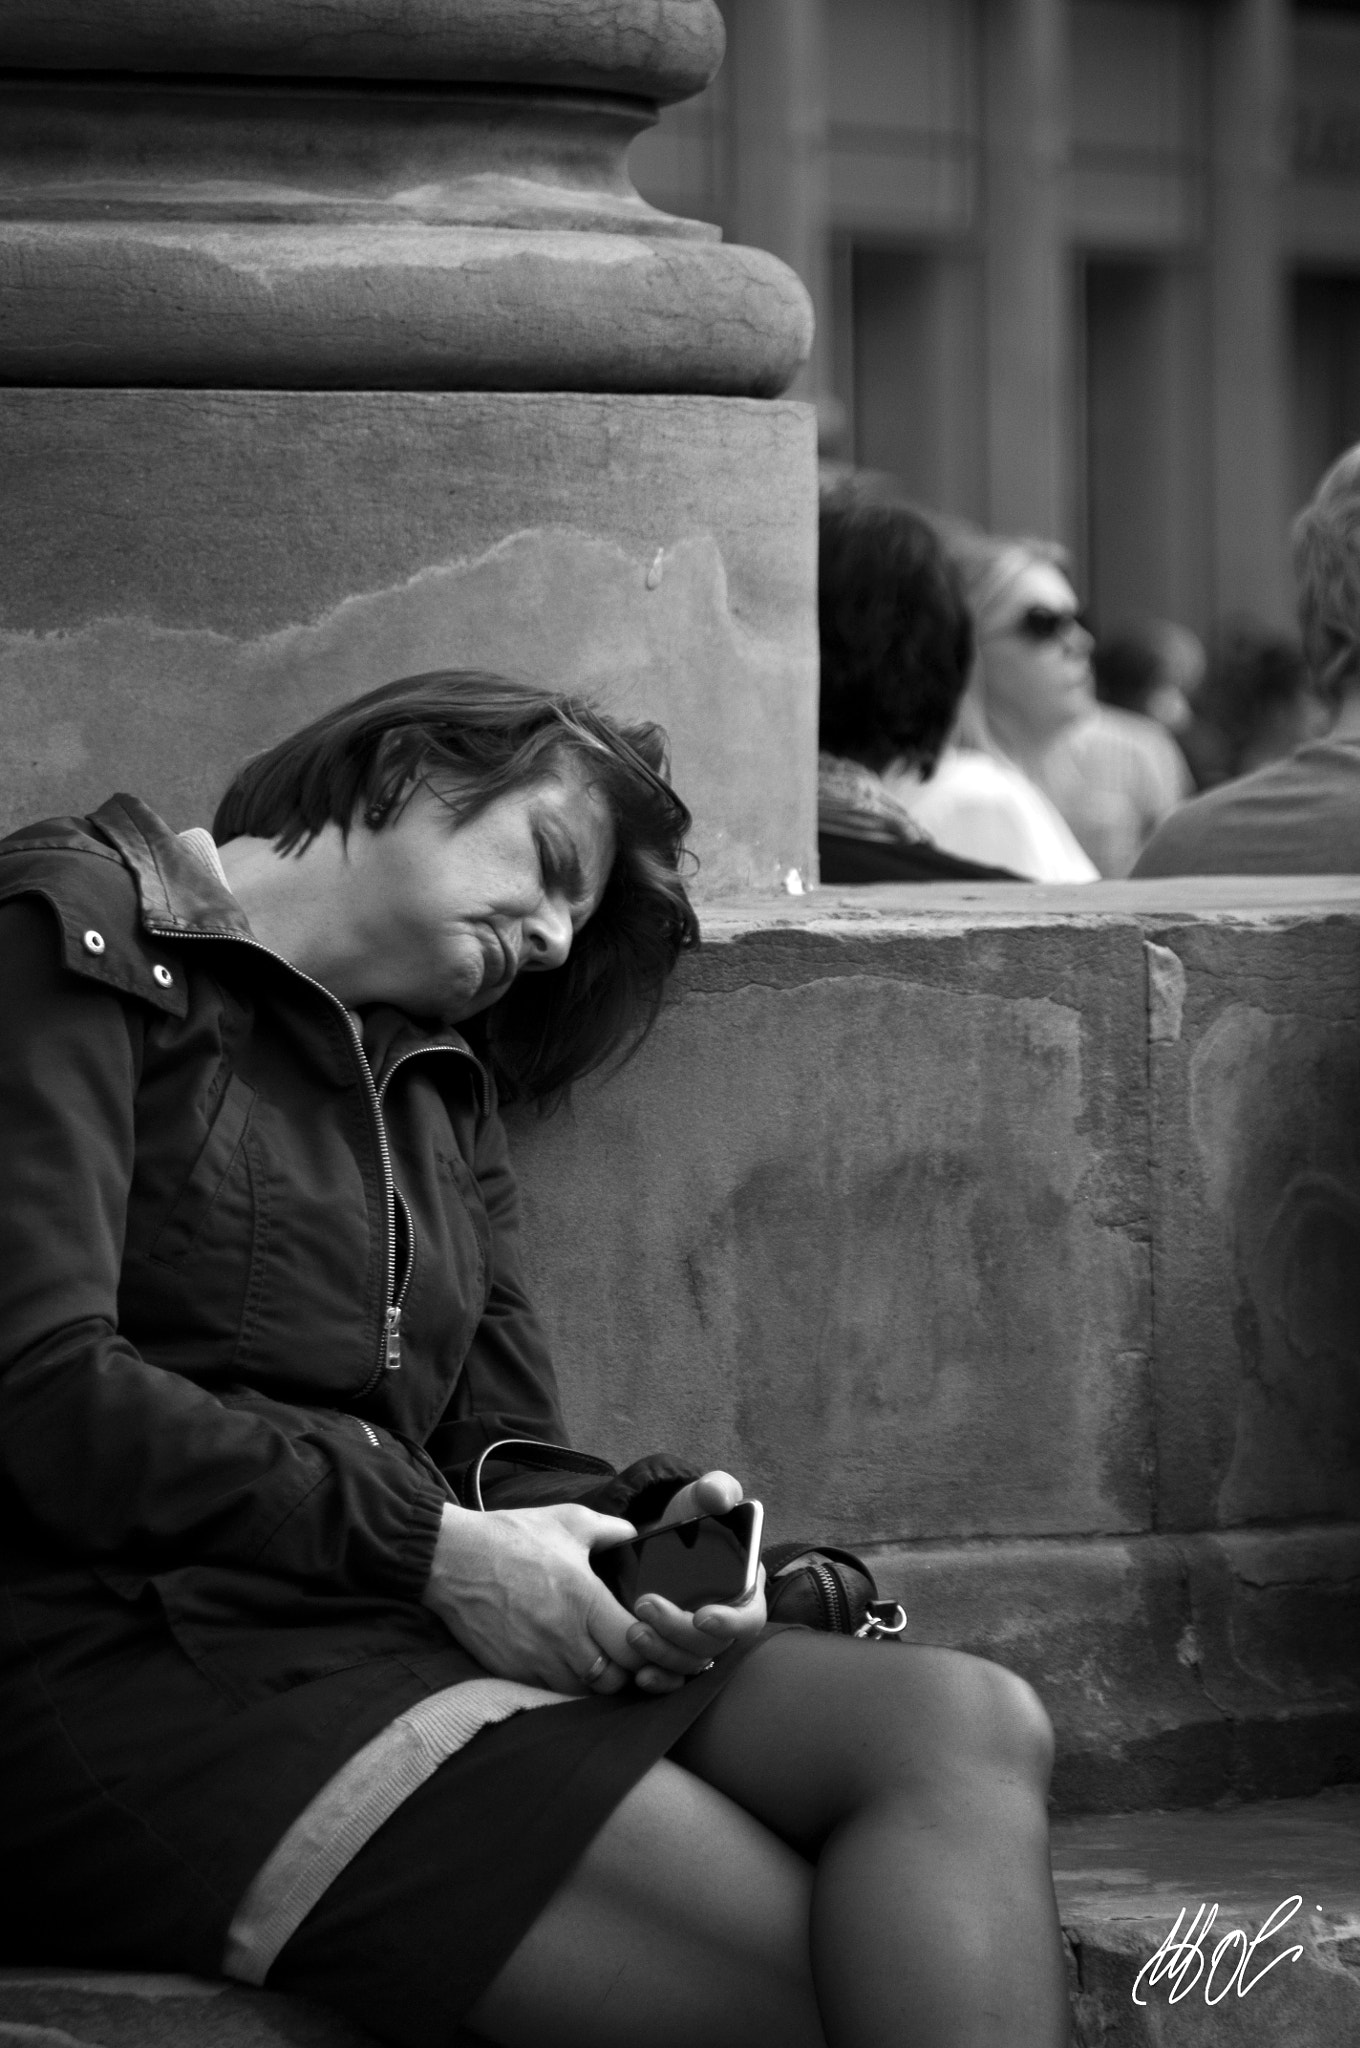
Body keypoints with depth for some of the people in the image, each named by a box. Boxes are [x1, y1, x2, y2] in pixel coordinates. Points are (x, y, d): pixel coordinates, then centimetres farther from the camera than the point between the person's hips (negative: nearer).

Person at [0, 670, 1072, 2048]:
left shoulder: (440, 1092, 28)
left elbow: (501, 1454, 19)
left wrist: (645, 1526, -6)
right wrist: (432, 1547, -11)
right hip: (140, 1655, -8)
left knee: (966, 1726, -17)